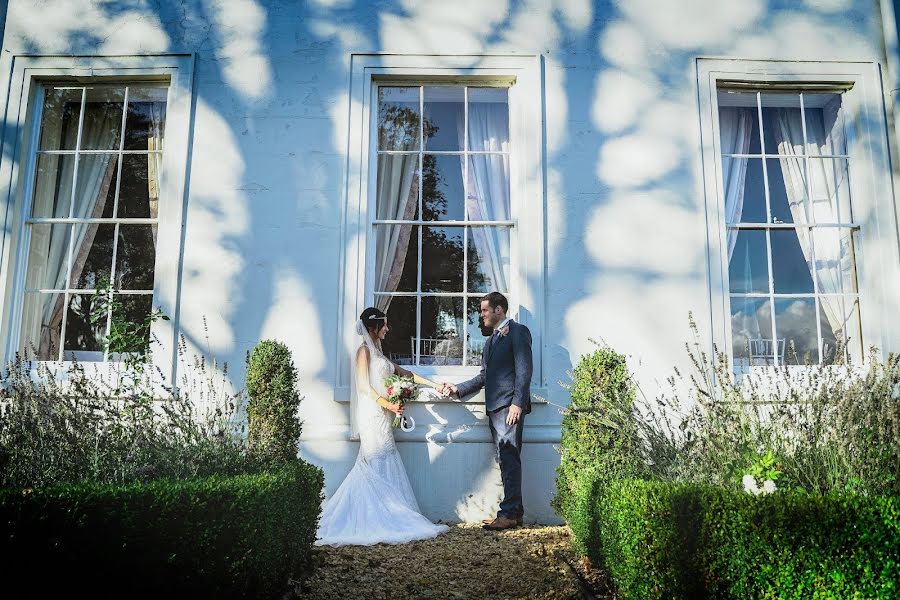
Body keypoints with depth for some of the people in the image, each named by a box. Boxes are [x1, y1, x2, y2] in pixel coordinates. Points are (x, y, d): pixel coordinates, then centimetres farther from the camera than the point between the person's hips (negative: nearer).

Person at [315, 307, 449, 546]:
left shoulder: (377, 351, 21)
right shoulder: (364, 350, -4)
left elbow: (404, 373, 24)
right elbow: (364, 386, -12)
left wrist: (434, 385, 23)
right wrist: (388, 404, -18)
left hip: (382, 416, 9)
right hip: (372, 414, -9)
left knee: (381, 468, 5)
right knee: (379, 466, -9)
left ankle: (383, 520, 7)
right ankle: (383, 520, -7)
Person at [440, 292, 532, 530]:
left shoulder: (517, 331, -2)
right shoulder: (491, 340, 24)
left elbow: (524, 370, -11)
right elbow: (483, 376, 23)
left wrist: (517, 403, -19)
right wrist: (457, 389, 12)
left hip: (510, 406, -9)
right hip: (494, 407, 9)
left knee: (509, 459, -10)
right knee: (505, 461, 9)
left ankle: (509, 513, -7)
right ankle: (514, 511, 14)